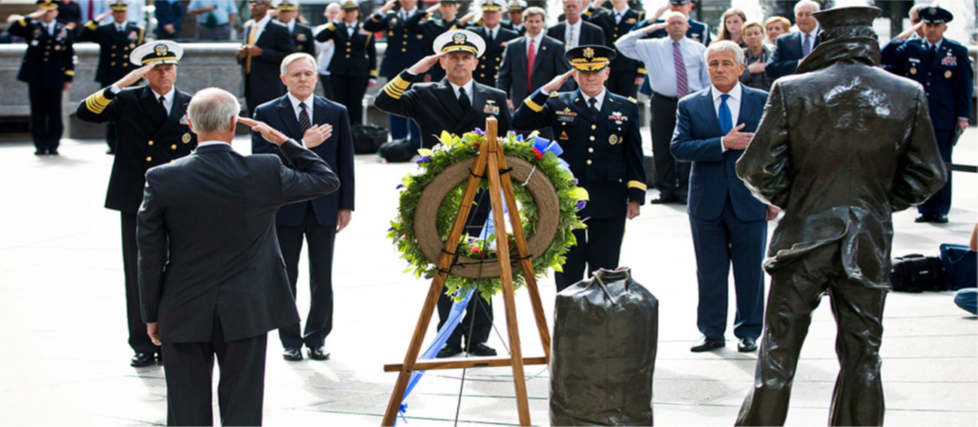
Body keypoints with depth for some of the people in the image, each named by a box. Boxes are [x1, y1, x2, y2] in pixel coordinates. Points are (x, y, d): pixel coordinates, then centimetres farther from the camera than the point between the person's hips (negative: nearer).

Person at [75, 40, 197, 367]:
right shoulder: (127, 101, 3)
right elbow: (85, 112, -11)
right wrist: (120, 85, -19)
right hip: (136, 202, -1)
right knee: (138, 275, 2)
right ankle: (144, 345, 11)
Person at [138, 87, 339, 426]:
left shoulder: (162, 179, -9)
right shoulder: (265, 173, -10)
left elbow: (150, 255, -4)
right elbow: (328, 180, 6)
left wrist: (152, 314, 7)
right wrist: (283, 141, 11)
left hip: (183, 317, 0)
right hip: (246, 313, 0)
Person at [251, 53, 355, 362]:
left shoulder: (336, 113, 7)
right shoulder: (267, 113, -1)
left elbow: (345, 161, 7)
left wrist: (346, 205, 3)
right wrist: (302, 145, -20)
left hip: (324, 207, 2)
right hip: (284, 208, -1)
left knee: (322, 279, 5)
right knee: (285, 279, 5)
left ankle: (317, 339, 17)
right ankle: (291, 341, 15)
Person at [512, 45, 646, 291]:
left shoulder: (626, 108, 8)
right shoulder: (559, 105, 5)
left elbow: (634, 155, 9)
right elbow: (520, 123, -6)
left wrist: (635, 196, 2)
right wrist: (547, 90, -12)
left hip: (609, 205, 1)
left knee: (604, 271, 6)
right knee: (568, 272, 5)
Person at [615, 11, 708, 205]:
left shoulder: (698, 49, 10)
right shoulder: (652, 47, 8)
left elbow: (707, 79, 12)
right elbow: (622, 45, 3)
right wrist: (646, 30, -2)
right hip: (663, 103, 1)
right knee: (662, 148, 3)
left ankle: (685, 191, 6)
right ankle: (666, 191, 11)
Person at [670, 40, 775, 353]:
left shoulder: (764, 102, 3)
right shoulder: (689, 105, 4)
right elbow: (679, 148, -9)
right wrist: (724, 143, -18)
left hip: (749, 202, -1)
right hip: (707, 204, 1)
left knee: (750, 272, 5)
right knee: (710, 272, 7)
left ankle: (748, 332, 18)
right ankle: (712, 332, 17)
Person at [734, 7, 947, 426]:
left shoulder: (792, 91, -8)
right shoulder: (908, 95, -2)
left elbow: (758, 168, -9)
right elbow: (927, 175, 2)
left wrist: (789, 201, 9)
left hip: (804, 237, -1)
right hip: (870, 242, 1)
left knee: (778, 350, 7)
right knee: (862, 355, 11)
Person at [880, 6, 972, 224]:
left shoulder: (957, 51, 3)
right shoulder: (910, 48, 7)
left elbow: (965, 85, 3)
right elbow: (885, 57, -1)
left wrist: (963, 116, -2)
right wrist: (904, 35, -8)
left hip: (944, 120, -2)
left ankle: (940, 210, 9)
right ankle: (924, 208, 12)